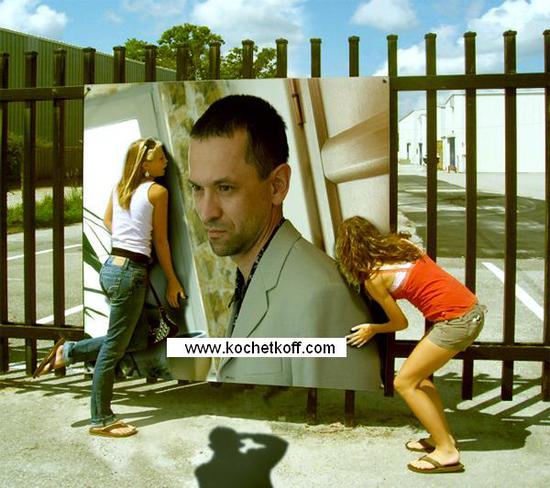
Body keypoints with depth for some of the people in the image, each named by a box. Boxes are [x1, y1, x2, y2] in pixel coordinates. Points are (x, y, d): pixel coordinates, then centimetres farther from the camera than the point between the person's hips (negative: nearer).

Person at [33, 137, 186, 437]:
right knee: (113, 348, 1)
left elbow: (107, 222, 26)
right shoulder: (158, 191, -8)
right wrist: (172, 280, 4)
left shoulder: (119, 188, 12)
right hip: (131, 272, -8)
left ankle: (67, 352, 17)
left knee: (137, 339, 20)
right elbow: (160, 241, -4)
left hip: (111, 266, 8)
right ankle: (101, 421, 12)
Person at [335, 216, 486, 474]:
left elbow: (400, 323, 3)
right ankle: (442, 437, 26)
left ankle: (446, 452, 3)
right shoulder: (401, 243, 10)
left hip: (457, 321, -8)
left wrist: (372, 330, 22)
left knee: (404, 382, 1)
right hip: (473, 308, 8)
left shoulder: (373, 278, -7)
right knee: (417, 375, 19)